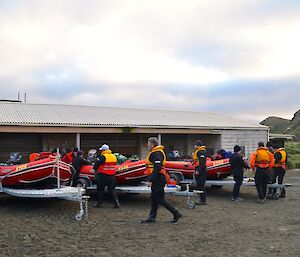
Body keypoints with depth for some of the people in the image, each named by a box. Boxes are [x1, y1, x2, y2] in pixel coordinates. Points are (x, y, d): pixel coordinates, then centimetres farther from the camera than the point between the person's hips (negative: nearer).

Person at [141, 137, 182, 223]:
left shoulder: (156, 153, -16)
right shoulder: (154, 153, 18)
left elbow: (157, 167, -25)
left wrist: (151, 179, -25)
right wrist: (152, 178, 23)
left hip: (158, 179, -11)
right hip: (157, 180, 11)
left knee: (160, 199, -6)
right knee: (154, 198, 13)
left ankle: (176, 213, 1)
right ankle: (152, 217, 19)